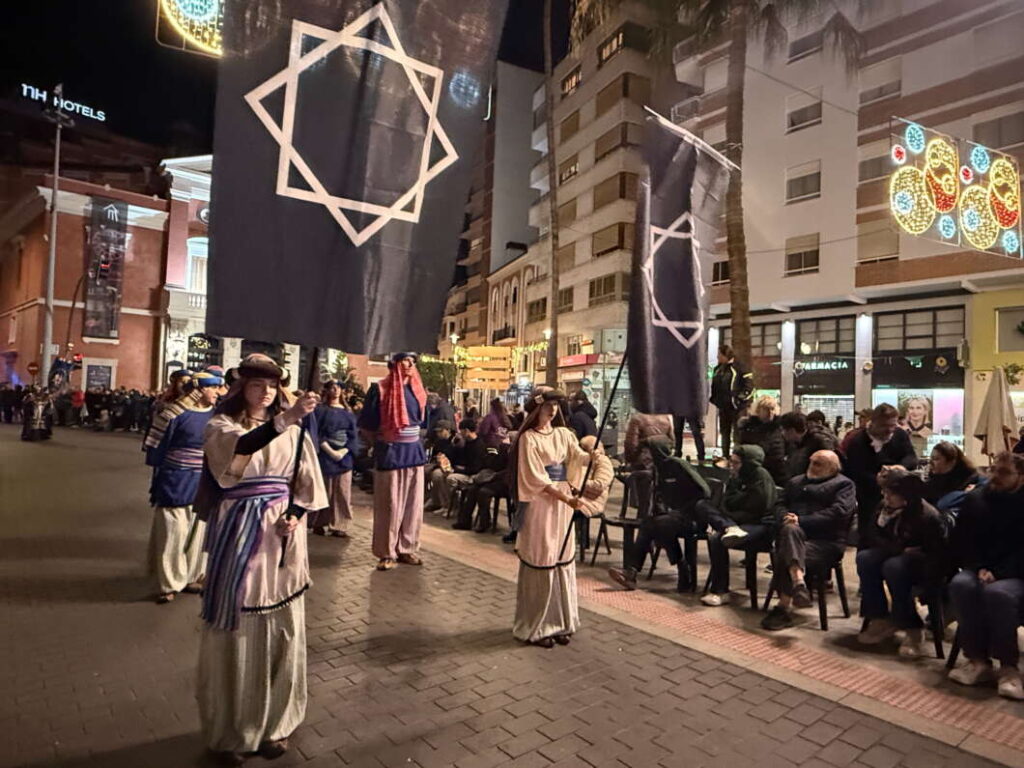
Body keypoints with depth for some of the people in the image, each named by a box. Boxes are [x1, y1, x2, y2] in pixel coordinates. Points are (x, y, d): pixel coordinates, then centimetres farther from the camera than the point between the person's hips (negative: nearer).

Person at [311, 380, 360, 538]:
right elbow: (317, 434, -7)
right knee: (324, 492, 1)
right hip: (325, 456, -3)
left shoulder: (347, 413, 11)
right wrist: (330, 451, -16)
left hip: (344, 456, 3)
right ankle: (319, 524, 13)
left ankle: (338, 525, 6)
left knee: (342, 492, 0)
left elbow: (353, 435, 6)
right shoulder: (321, 410, 1)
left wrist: (344, 451, -10)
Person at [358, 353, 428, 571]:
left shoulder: (418, 391, 10)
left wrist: (411, 442, 15)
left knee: (412, 503, 8)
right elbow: (365, 424, -4)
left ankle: (407, 548, 19)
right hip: (389, 453, -5)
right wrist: (379, 445, 2)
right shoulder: (380, 389, -8)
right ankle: (386, 553, 9)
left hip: (414, 451, 6)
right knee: (389, 505, -1)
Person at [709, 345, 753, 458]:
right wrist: (714, 399, 11)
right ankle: (725, 455, 25)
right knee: (724, 432, 15)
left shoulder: (738, 368, -12)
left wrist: (740, 398, -17)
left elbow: (749, 385, -14)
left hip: (736, 406, -8)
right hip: (722, 406, 8)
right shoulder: (718, 369, 10)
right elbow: (714, 385, 20)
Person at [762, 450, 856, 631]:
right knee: (790, 530, -35)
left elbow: (838, 512, -7)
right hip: (796, 531, 4)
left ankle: (783, 607, -25)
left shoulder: (843, 485, 10)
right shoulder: (796, 482, 29)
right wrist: (786, 517, -5)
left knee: (783, 556, -31)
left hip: (826, 541, -4)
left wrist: (801, 520, -13)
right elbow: (781, 506, 21)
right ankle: (798, 582, -42)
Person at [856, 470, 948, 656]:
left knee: (893, 566, -35)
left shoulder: (927, 515, -20)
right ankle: (881, 619, -13)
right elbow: (875, 539, -1)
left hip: (924, 567, -6)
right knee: (864, 558, -21)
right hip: (896, 555, 6)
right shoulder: (886, 507, -2)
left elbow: (937, 555, -19)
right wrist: (900, 549, -17)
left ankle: (913, 629, -20)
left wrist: (907, 552, -27)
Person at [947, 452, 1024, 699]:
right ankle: (978, 660, -26)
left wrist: (997, 574, -22)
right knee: (960, 585, -31)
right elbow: (962, 542, 8)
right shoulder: (975, 499, 10)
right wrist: (979, 568, -10)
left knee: (998, 592, -37)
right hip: (981, 570, 3)